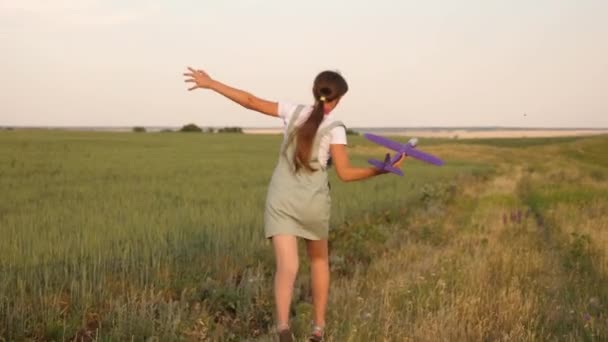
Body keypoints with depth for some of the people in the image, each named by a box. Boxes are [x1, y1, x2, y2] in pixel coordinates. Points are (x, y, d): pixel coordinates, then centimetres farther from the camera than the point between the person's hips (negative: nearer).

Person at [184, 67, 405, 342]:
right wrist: (384, 169, -1)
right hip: (312, 204, -1)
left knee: (287, 267, -10)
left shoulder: (294, 111, 0)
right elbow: (345, 174, -11)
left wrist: (209, 83, 12)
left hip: (280, 202, 1)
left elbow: (250, 101, 3)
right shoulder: (335, 128, -8)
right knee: (319, 259, 24)